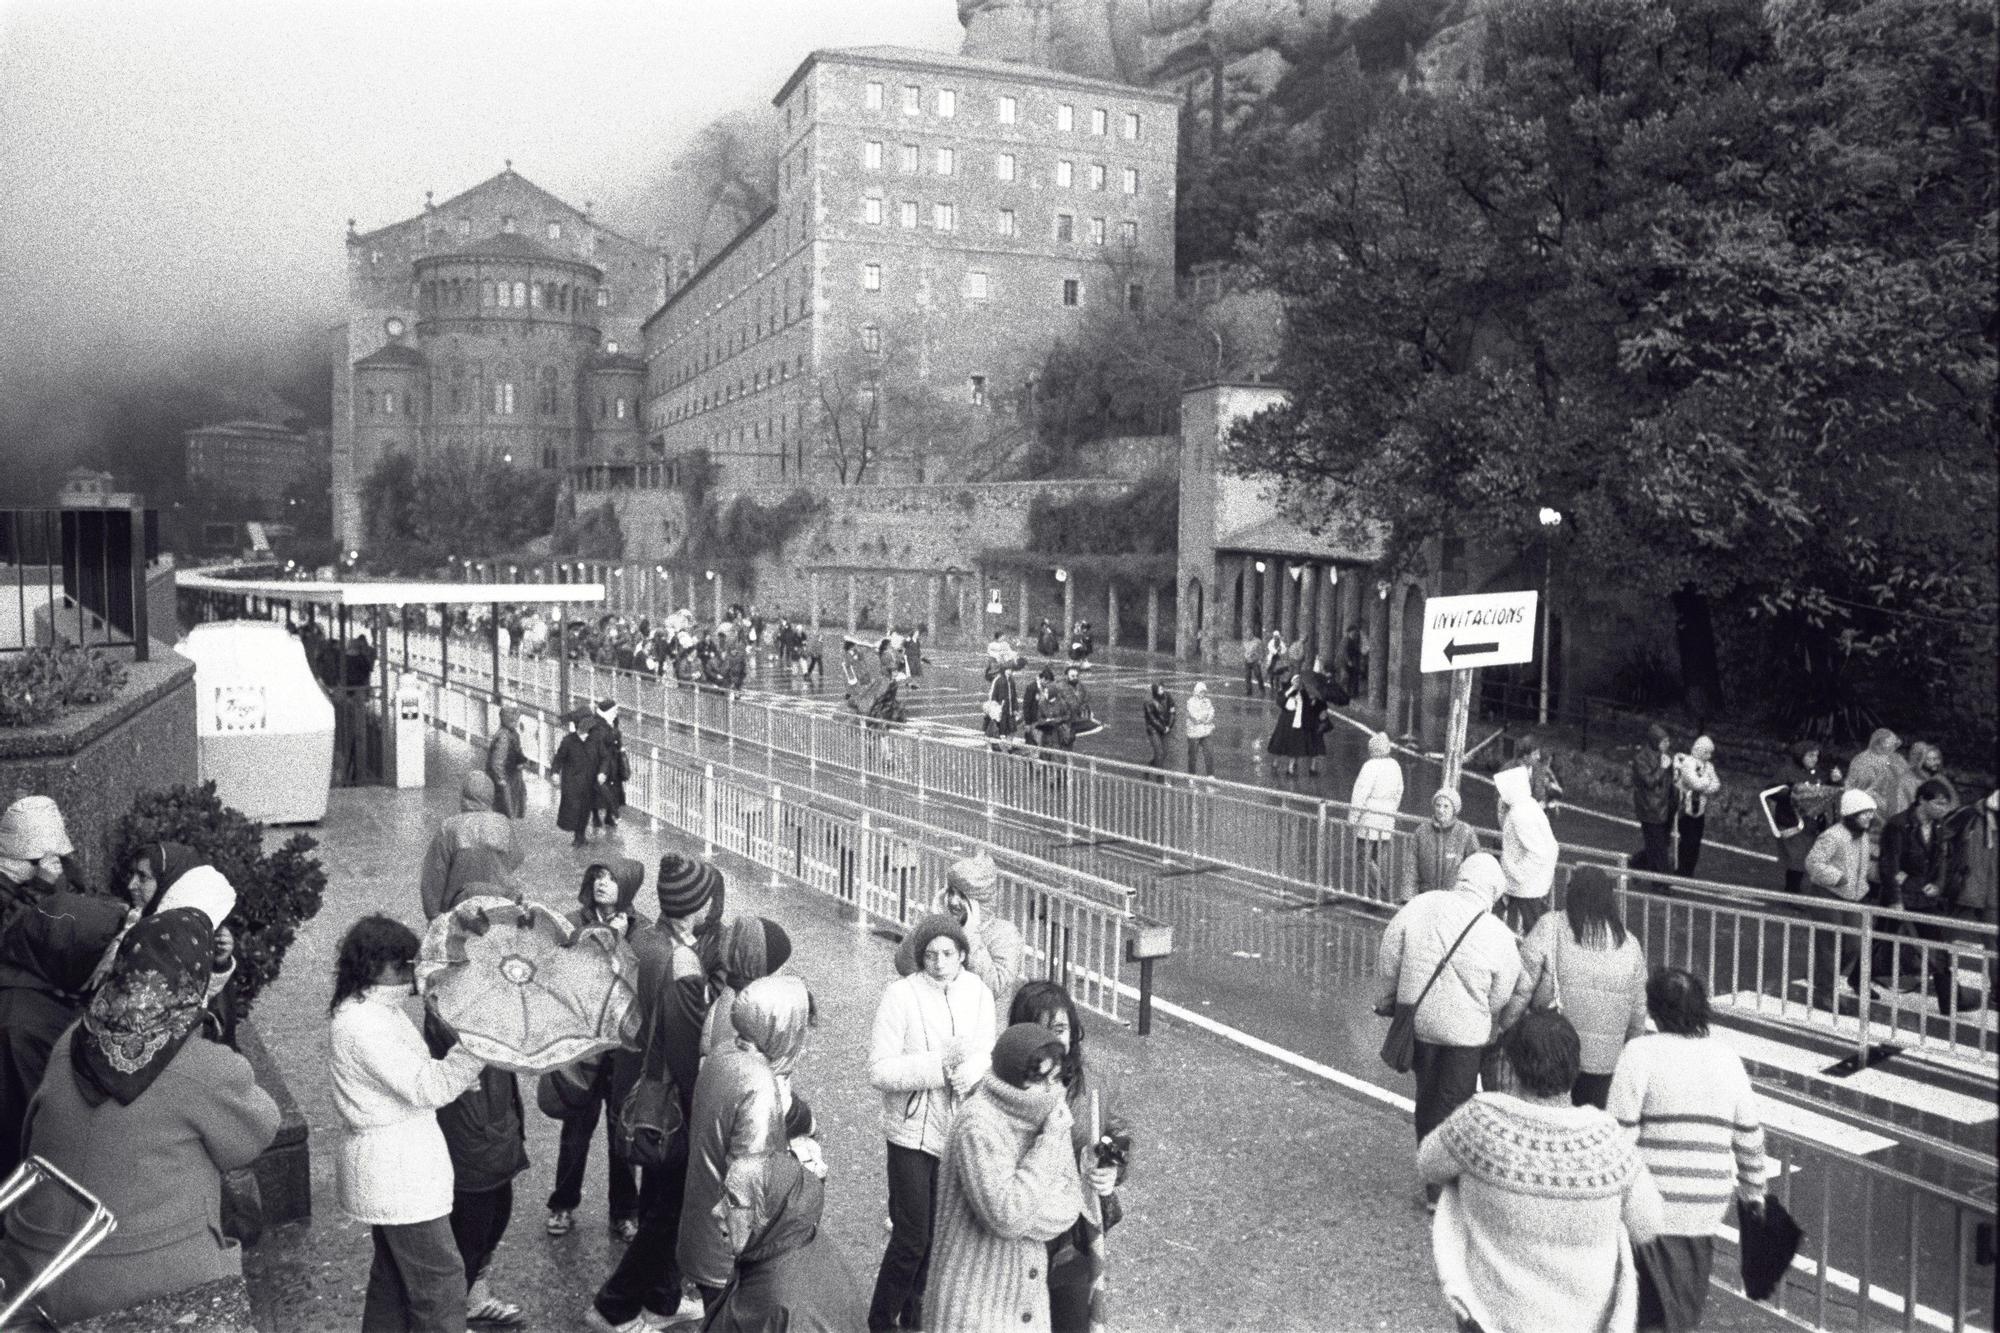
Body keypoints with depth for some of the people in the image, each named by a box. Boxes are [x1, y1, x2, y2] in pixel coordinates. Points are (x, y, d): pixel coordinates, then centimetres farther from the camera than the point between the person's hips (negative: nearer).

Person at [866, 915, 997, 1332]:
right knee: (911, 1238, -2)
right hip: (913, 1131, -4)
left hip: (959, 1132, 5)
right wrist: (941, 1065, -26)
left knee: (938, 1233, 17)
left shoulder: (978, 993, -2)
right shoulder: (901, 995, -16)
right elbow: (878, 1070, -19)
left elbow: (985, 1055, -2)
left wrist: (965, 1073, -25)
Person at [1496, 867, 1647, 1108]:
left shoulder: (1550, 927, -6)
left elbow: (1521, 989, -8)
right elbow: (1638, 1011, 11)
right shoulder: (1629, 943, 5)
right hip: (1605, 1059, 3)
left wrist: (1506, 1031, 0)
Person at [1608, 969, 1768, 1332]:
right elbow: (1750, 1136, 11)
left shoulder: (1641, 1052, -12)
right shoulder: (1727, 1058, 4)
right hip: (1709, 1201, 5)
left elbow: (1619, 1133, -15)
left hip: (1652, 1198, -5)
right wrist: (1754, 1191, 25)